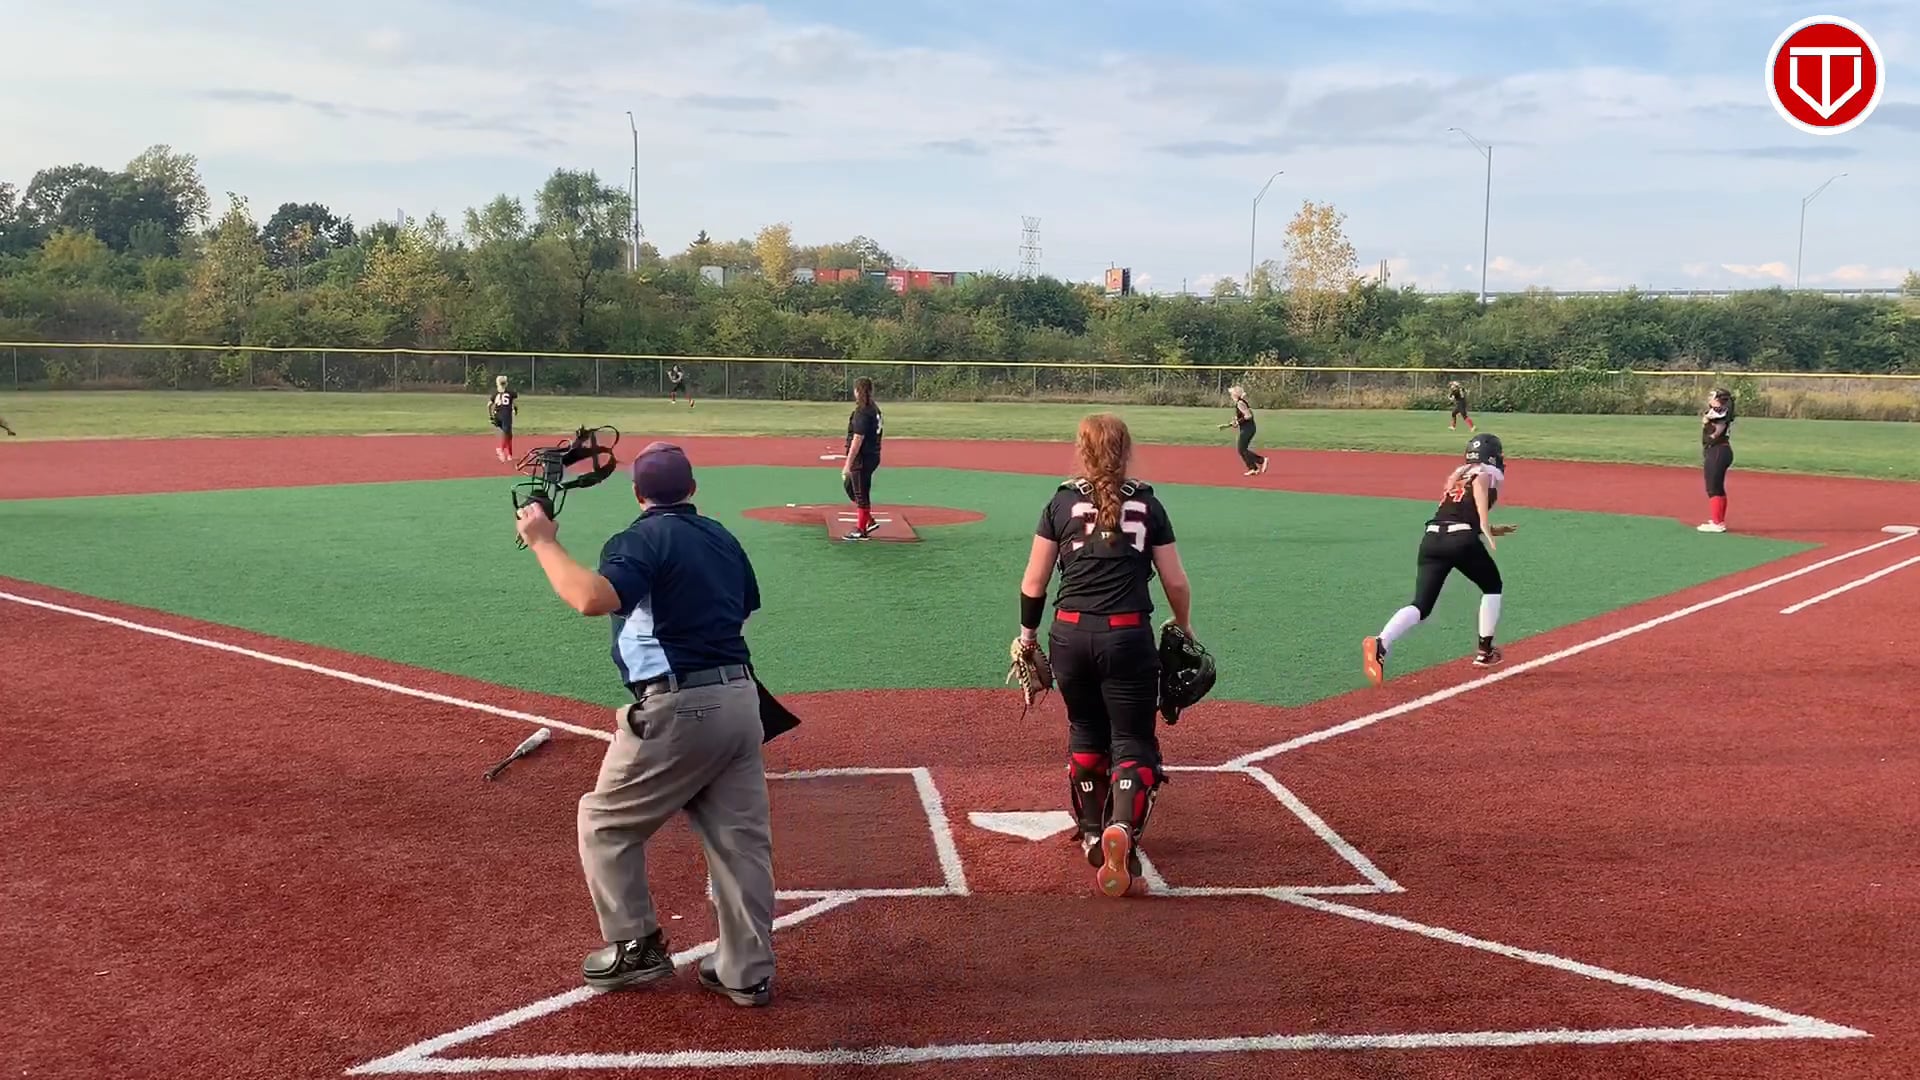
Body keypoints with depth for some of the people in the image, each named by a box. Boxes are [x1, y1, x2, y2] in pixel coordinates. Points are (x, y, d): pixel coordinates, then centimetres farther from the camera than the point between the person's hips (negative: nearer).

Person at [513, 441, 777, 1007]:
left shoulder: (642, 539, -8)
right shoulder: (723, 538, 14)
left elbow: (593, 598, -26)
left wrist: (543, 541, -16)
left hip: (678, 709, -7)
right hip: (741, 698, 7)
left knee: (605, 822, 13)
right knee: (741, 836, 10)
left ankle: (637, 947, 18)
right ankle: (748, 971, 15)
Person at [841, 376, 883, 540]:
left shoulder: (862, 412, -18)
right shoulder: (875, 410, 10)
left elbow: (858, 439, -21)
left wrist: (848, 464, -19)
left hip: (863, 458, -10)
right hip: (873, 456, 10)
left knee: (861, 493, 1)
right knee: (849, 485, 22)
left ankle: (861, 530, 11)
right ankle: (868, 521, 25)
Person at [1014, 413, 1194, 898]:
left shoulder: (1062, 502, 4)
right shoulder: (1147, 504, 4)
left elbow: (1034, 581, 4)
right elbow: (1175, 582, 5)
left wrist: (1028, 631, 17)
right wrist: (1184, 627, 22)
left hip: (1070, 634, 2)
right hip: (1128, 635, -2)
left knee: (1085, 733, 22)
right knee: (1133, 742, 5)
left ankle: (1093, 834, 33)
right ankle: (1122, 829, -20)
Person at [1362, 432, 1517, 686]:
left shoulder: (1458, 474, 31)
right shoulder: (1492, 473, 12)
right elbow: (1479, 488, -13)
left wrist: (1491, 531, 49)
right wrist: (1487, 529, -25)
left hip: (1431, 538, 5)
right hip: (1463, 540, -5)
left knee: (1421, 606, -2)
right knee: (1492, 587, 23)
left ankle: (1381, 644, -28)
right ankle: (1485, 652, 25)